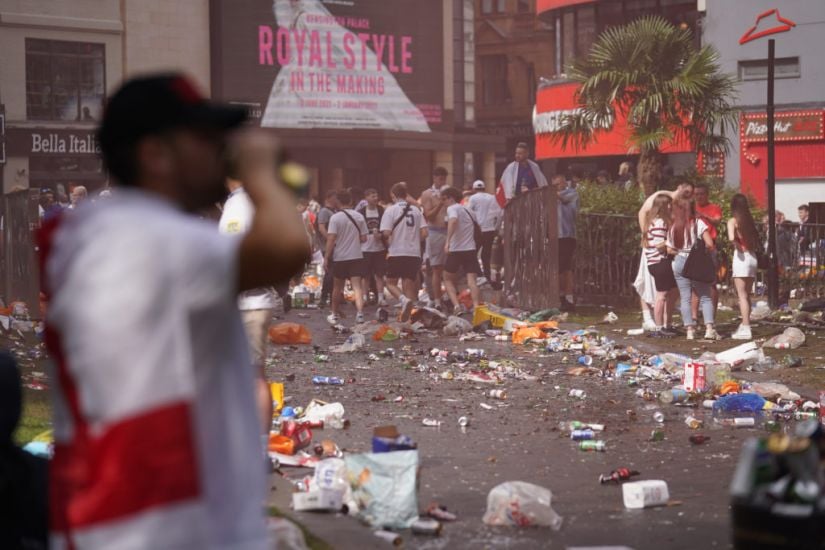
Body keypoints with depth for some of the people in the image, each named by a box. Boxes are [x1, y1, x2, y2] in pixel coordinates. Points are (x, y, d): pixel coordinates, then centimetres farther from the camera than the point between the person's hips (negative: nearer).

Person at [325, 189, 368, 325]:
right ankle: (360, 313, -23)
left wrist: (326, 257, -8)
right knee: (357, 286, -4)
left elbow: (331, 239, -14)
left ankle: (335, 315, 27)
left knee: (338, 287, 14)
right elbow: (363, 238, 4)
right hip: (356, 256, 1)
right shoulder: (359, 217, 0)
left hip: (339, 257, -1)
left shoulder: (335, 217, -10)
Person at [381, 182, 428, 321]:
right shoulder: (416, 210, 6)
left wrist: (389, 239, 7)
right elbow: (424, 233, 1)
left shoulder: (391, 210, -7)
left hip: (397, 252, -4)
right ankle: (407, 316, 6)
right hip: (414, 253, 4)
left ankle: (404, 299, -18)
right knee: (409, 285, 9)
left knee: (391, 283, 10)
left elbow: (386, 233, -15)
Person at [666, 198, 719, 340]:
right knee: (705, 297, 2)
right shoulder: (698, 223, -6)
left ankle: (690, 330, 0)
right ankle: (709, 328, -10)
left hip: (679, 263, 2)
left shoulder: (672, 228, 4)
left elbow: (669, 250, 4)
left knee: (685, 298, 6)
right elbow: (710, 244, -12)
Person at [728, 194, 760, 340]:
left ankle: (746, 329, -11)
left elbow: (731, 238, -22)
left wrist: (737, 245, -6)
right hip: (752, 257, 6)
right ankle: (744, 325, 22)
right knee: (746, 295, 15)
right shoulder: (749, 220, 12)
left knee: (742, 295, -6)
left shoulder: (733, 221, -6)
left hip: (741, 257, -6)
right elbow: (756, 239, 9)